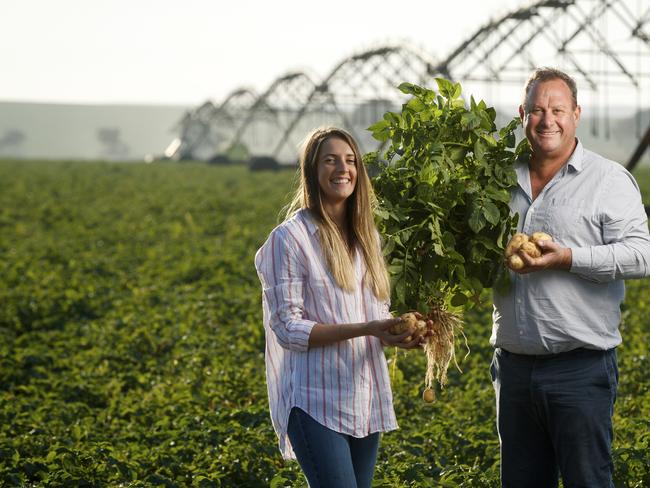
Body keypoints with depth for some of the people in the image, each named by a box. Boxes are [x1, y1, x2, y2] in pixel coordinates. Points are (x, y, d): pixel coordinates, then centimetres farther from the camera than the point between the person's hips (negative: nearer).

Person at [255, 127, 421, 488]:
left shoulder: (366, 235, 12)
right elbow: (287, 329, -13)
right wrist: (365, 329, -21)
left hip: (365, 400, 7)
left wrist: (398, 329, -7)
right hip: (316, 403, -7)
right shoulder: (289, 238, -9)